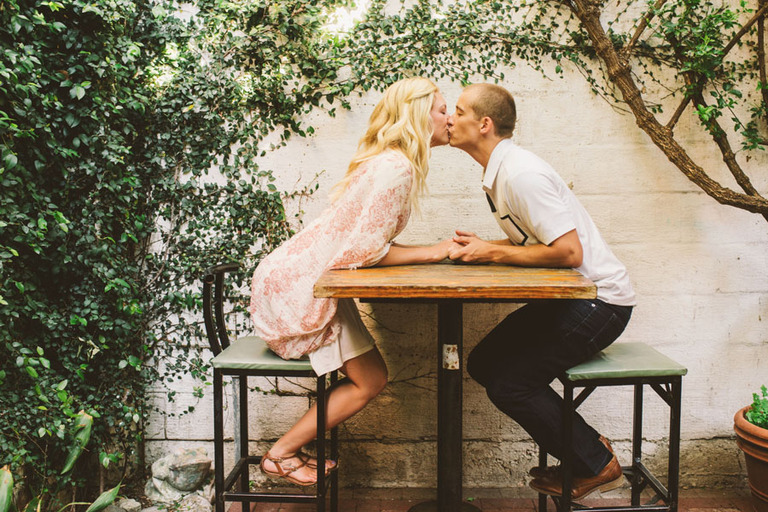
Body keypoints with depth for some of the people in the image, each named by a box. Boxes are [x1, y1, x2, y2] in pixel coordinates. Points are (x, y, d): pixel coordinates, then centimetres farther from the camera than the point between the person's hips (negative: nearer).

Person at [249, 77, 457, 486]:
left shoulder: (390, 162, 11)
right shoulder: (397, 168, -20)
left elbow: (368, 240, 8)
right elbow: (366, 251, -21)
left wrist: (440, 249, 0)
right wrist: (436, 252, -12)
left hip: (303, 279, 10)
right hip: (300, 287, -10)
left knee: (368, 376, 13)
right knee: (369, 381, -2)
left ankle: (306, 442, 24)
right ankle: (280, 455, 9)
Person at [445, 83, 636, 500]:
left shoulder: (521, 175, -22)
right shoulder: (499, 172, 9)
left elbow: (568, 252, -26)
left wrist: (492, 253, -18)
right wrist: (479, 248, 0)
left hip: (598, 299, -10)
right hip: (567, 296, 10)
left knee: (509, 383, -13)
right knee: (484, 364, 7)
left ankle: (596, 466, 8)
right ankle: (588, 447, 16)